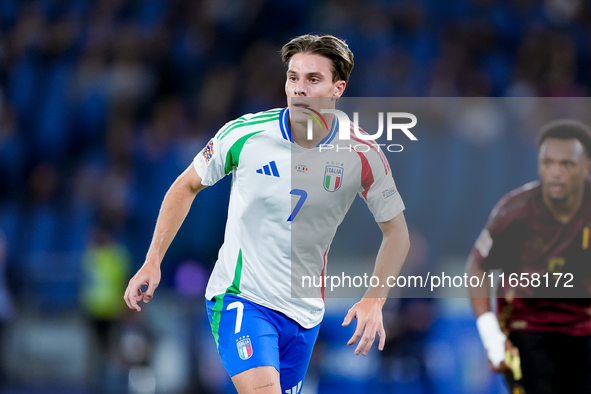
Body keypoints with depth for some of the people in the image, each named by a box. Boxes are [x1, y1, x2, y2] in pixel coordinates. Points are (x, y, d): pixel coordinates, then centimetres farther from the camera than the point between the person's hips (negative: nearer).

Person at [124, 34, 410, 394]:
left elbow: (396, 231, 3)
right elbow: (187, 186, 5)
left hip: (305, 309, 3)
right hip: (239, 296, -3)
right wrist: (152, 262, 0)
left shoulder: (362, 157, -9)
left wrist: (374, 299, -11)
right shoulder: (244, 134, -11)